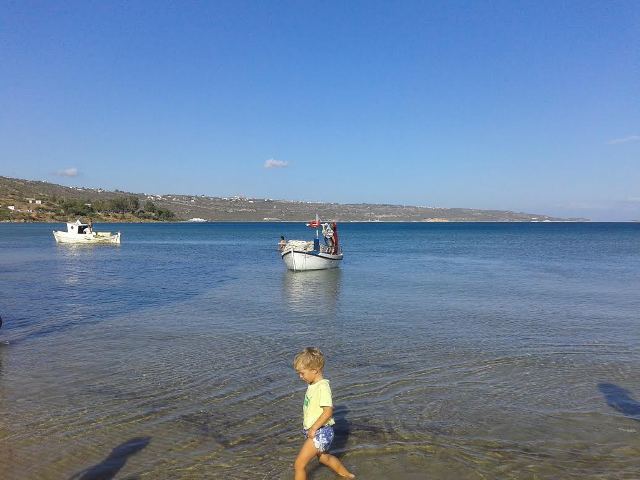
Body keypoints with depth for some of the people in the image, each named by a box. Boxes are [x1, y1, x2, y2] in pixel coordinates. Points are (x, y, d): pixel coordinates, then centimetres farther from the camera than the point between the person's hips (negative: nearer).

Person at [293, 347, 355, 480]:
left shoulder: (323, 386, -22)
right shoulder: (312, 385, 5)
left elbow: (328, 411, -27)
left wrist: (314, 428, -23)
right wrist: (308, 426, 12)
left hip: (320, 432, -10)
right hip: (314, 430, 10)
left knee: (299, 463, -7)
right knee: (324, 457, 28)